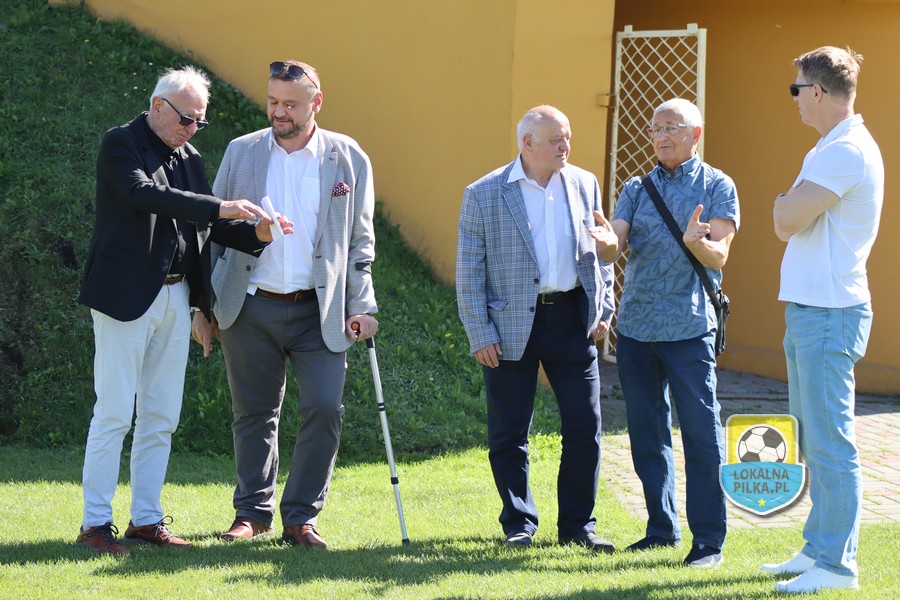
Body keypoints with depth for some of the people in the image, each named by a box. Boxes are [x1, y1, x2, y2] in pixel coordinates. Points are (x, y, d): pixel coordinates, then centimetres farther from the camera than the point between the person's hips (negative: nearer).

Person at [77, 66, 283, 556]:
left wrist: (255, 233, -3)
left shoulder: (189, 159, 16)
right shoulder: (121, 144, -6)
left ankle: (146, 519, 15)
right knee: (114, 413, -7)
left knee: (161, 418, 9)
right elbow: (145, 194, -23)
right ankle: (95, 524, -3)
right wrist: (219, 207, -29)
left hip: (175, 297, 7)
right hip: (127, 295, -7)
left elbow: (209, 225, 16)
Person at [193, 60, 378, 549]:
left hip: (319, 311, -1)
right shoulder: (242, 153, 6)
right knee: (254, 414, 7)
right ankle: (254, 511, 21)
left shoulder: (348, 159, 4)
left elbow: (360, 242, 7)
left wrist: (361, 306, -1)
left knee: (324, 409, -9)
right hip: (250, 308, 1)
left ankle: (301, 517, 3)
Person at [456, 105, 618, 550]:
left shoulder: (584, 185, 8)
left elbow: (600, 251, 15)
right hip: (512, 326, -3)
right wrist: (480, 334, -8)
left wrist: (603, 310, 7)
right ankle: (518, 523, 17)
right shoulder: (484, 195, -4)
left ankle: (578, 525, 13)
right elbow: (469, 272, -3)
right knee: (509, 434, 3)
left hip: (572, 318, 3)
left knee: (585, 426, 2)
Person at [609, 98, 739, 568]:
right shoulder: (636, 189, 14)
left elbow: (719, 255, -6)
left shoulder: (716, 187, 3)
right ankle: (662, 528, 20)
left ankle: (709, 539, -3)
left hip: (689, 325, -5)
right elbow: (615, 243, 1)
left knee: (700, 432, -6)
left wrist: (696, 242, -28)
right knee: (647, 433, 9)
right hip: (635, 323, 5)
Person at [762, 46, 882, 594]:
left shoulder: (847, 152, -17)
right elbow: (790, 222, 20)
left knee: (830, 443, -8)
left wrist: (785, 202, -1)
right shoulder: (832, 149, 17)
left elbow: (787, 221, -19)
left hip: (829, 313, -11)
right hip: (809, 308, 11)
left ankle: (837, 564, -6)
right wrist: (790, 206, 1)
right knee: (815, 440, 15)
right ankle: (820, 549, 22)